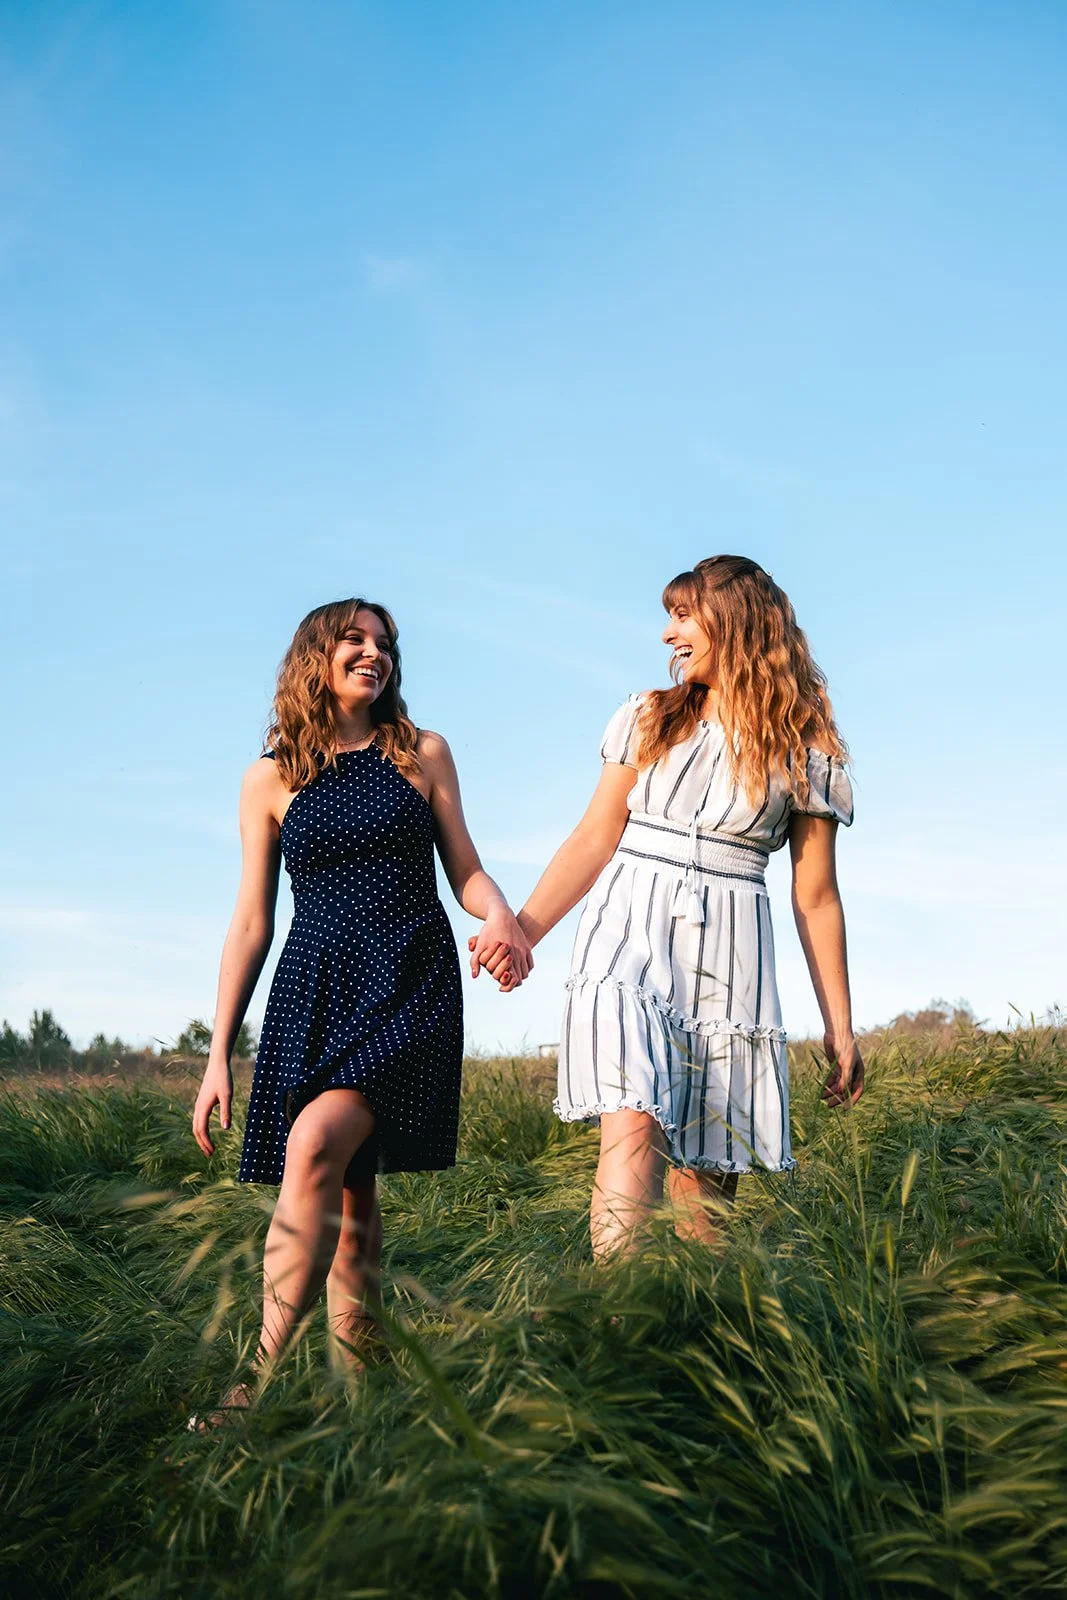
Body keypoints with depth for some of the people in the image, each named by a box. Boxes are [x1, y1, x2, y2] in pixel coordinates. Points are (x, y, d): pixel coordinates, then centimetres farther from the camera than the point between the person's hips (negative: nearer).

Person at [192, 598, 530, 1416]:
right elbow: (251, 925, 8)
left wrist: (501, 916, -14)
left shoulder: (424, 754, 8)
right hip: (314, 988, 2)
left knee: (316, 1144, -23)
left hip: (411, 980, -2)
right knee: (349, 1189, 2)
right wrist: (218, 1055, 5)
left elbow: (467, 871, 10)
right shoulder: (271, 779, 8)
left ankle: (262, 1378, -22)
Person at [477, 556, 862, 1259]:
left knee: (707, 1167, -2)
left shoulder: (805, 753, 9)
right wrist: (523, 929, -2)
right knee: (634, 1127, -20)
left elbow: (817, 898, 10)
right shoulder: (647, 720, 15)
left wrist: (840, 1027, 9)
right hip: (628, 937, 0)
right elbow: (594, 839, 11)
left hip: (729, 959, 0)